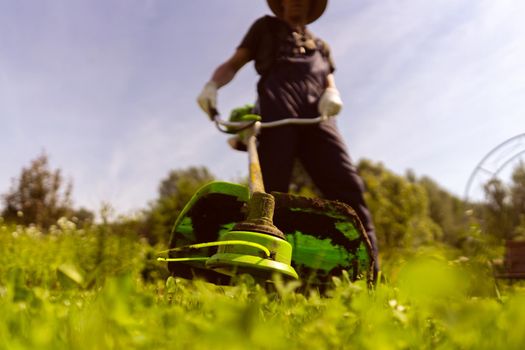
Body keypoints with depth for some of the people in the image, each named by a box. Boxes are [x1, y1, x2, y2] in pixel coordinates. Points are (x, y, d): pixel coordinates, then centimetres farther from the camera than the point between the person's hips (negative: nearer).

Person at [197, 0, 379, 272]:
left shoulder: (320, 46, 39)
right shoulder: (266, 27, 31)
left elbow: (329, 82, 24)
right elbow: (232, 64, 23)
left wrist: (332, 93, -3)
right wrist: (212, 84, -1)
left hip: (316, 114, 3)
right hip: (276, 108, -3)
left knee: (347, 188, -16)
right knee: (271, 191, -19)